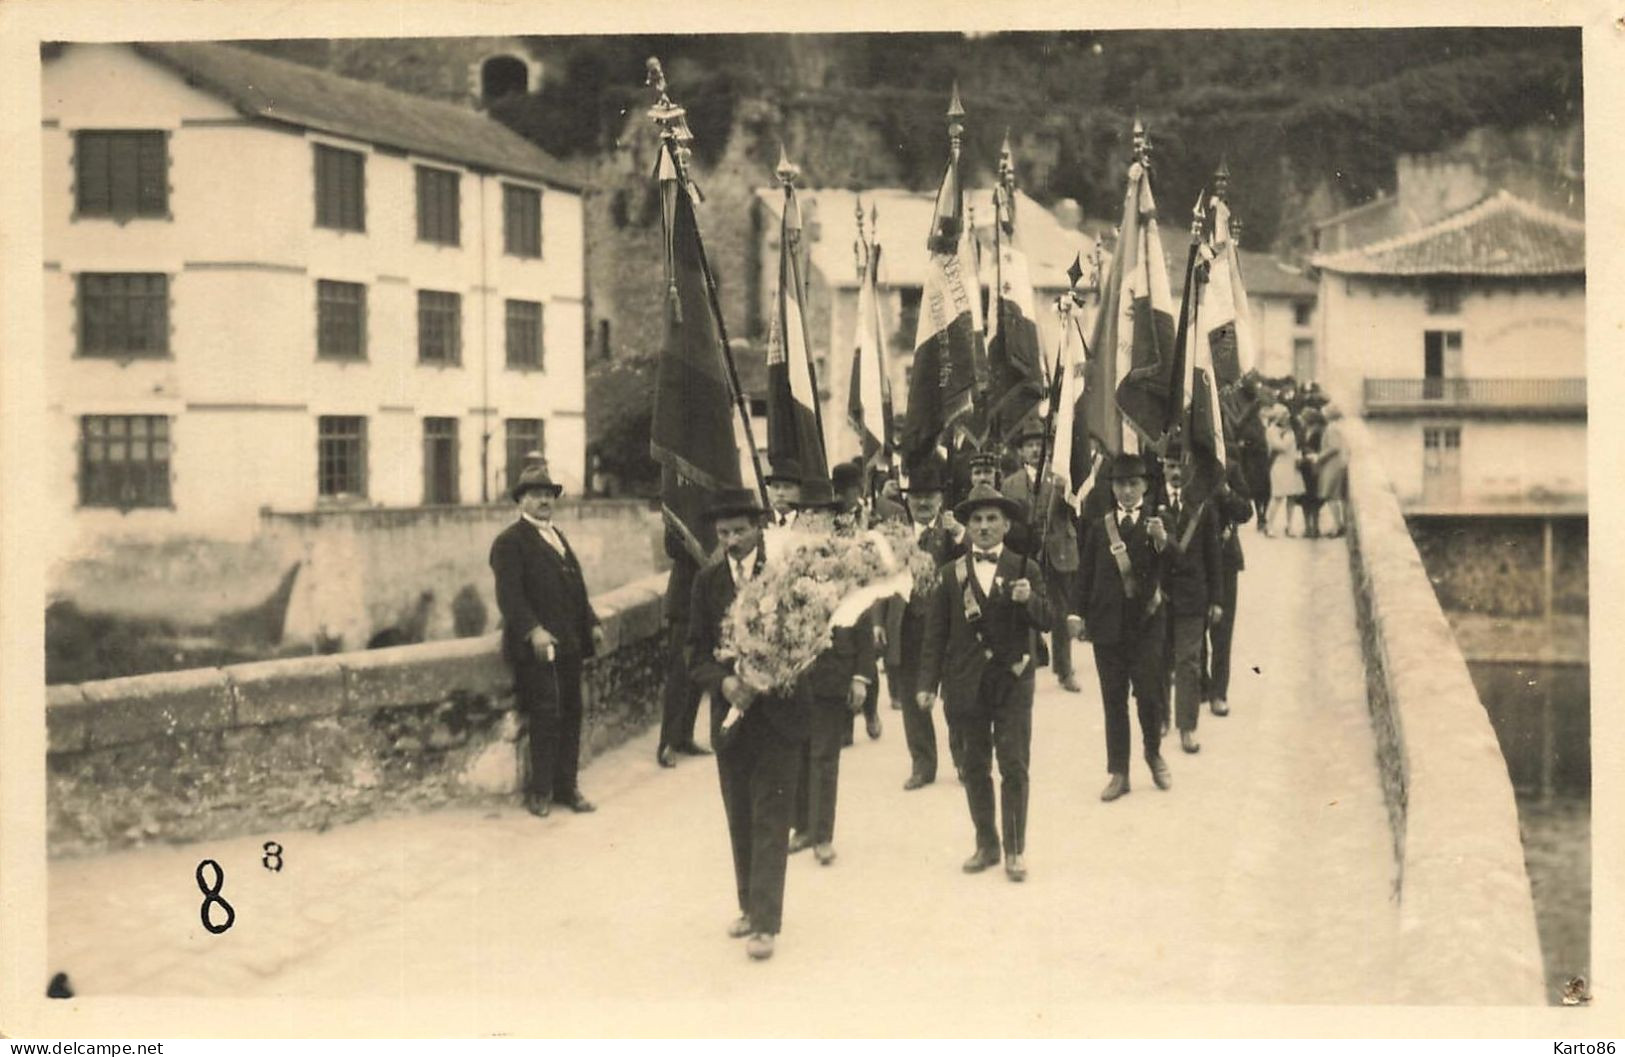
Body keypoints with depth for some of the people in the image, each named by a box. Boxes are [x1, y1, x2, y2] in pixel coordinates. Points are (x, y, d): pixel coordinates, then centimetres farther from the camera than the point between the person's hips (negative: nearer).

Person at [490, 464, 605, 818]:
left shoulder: (558, 536, 22)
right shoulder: (509, 542, -4)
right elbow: (509, 594, -15)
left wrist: (591, 623, 14)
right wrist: (533, 630, -26)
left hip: (570, 644, 7)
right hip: (537, 646, -7)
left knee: (571, 714, 7)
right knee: (546, 716, -7)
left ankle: (566, 786, 15)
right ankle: (540, 791, 3)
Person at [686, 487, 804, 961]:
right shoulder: (707, 581, 4)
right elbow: (697, 653, 4)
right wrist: (723, 682, -15)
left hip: (779, 713, -4)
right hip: (731, 714, 4)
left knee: (770, 819, -5)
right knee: (740, 820, 14)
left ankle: (765, 923, -3)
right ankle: (750, 908, 28)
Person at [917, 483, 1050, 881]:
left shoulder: (1026, 569, 2)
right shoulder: (951, 574, 5)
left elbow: (1045, 622, -5)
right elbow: (936, 633, 4)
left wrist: (1029, 600, -26)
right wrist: (928, 683, -2)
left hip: (1012, 683, -2)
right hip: (967, 684, 2)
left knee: (1014, 767, -3)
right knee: (975, 769, 9)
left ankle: (1015, 849, 4)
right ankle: (986, 845, 18)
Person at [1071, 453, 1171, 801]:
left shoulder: (1156, 522, 1)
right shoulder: (1099, 525, 6)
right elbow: (1085, 572, 7)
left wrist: (1161, 540, -33)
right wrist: (1079, 613, 1)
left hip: (1146, 622, -2)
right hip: (1107, 623, 2)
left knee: (1149, 694, 1)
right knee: (1113, 700, 5)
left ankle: (1154, 754, 27)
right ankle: (1118, 772, 11)